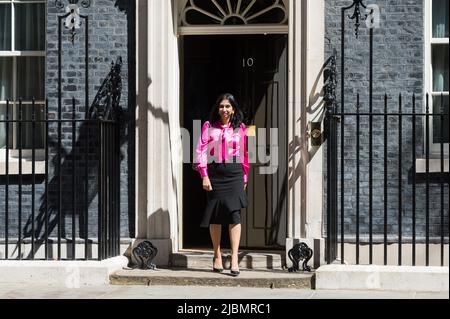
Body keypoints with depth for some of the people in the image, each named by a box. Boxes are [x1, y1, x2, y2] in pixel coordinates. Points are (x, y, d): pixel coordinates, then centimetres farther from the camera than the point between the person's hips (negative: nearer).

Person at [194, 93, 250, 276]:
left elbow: (245, 154, 12)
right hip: (214, 173, 1)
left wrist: (245, 177, 10)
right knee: (215, 215, 6)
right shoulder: (209, 126, 6)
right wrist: (204, 176, -7)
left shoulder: (240, 128, 9)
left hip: (234, 174, 0)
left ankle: (234, 258, -13)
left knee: (234, 213, -11)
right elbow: (201, 151, 1)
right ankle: (217, 256, 19)